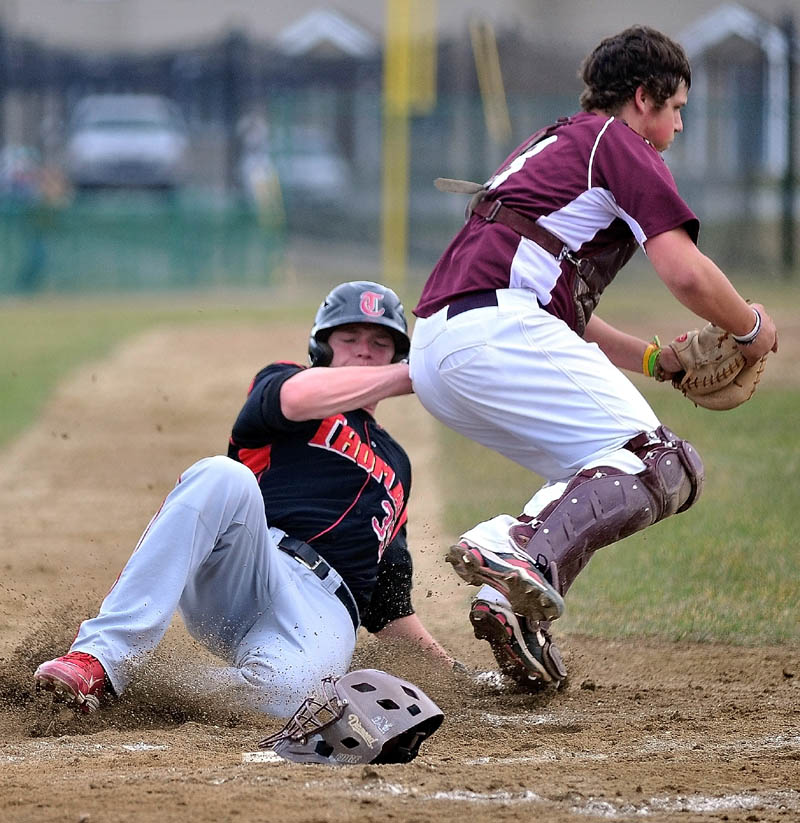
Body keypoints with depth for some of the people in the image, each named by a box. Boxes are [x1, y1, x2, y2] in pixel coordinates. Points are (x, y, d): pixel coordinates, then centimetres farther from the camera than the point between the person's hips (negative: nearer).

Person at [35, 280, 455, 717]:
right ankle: (102, 657, -40)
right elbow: (300, 397, -8)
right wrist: (414, 374, -6)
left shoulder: (394, 465, 34)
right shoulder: (278, 382, 21)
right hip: (235, 572, -1)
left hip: (323, 608, 2)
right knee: (222, 477, -37)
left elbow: (388, 603, 34)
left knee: (286, 689, -39)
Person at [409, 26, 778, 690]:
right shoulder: (620, 144, 7)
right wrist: (750, 328, 13)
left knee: (599, 481, 21)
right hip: (496, 329, -9)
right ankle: (531, 556, -40)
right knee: (665, 467, -15)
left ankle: (510, 600, -2)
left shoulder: (548, 147, 35)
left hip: (430, 356, 9)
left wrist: (654, 359, 36)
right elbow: (688, 274, -5)